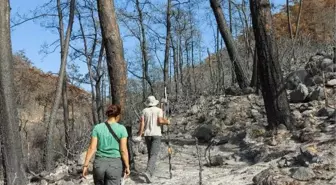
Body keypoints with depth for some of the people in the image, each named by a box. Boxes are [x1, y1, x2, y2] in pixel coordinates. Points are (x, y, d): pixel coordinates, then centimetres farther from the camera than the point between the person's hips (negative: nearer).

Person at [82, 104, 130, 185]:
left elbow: (92, 148, -6)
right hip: (115, 165, -2)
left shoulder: (97, 128, -3)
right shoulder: (121, 129, -8)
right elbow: (123, 150, -10)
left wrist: (85, 165, -1)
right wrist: (127, 166, -1)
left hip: (99, 163, 2)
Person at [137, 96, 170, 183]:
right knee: (154, 155, -11)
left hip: (147, 134, 4)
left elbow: (142, 123, -5)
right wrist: (167, 122, 7)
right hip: (156, 134, -4)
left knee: (150, 152, 23)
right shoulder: (159, 110, -1)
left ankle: (151, 168, 36)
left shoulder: (144, 111, 5)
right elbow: (160, 121, -14)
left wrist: (139, 134, -2)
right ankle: (148, 172, -30)